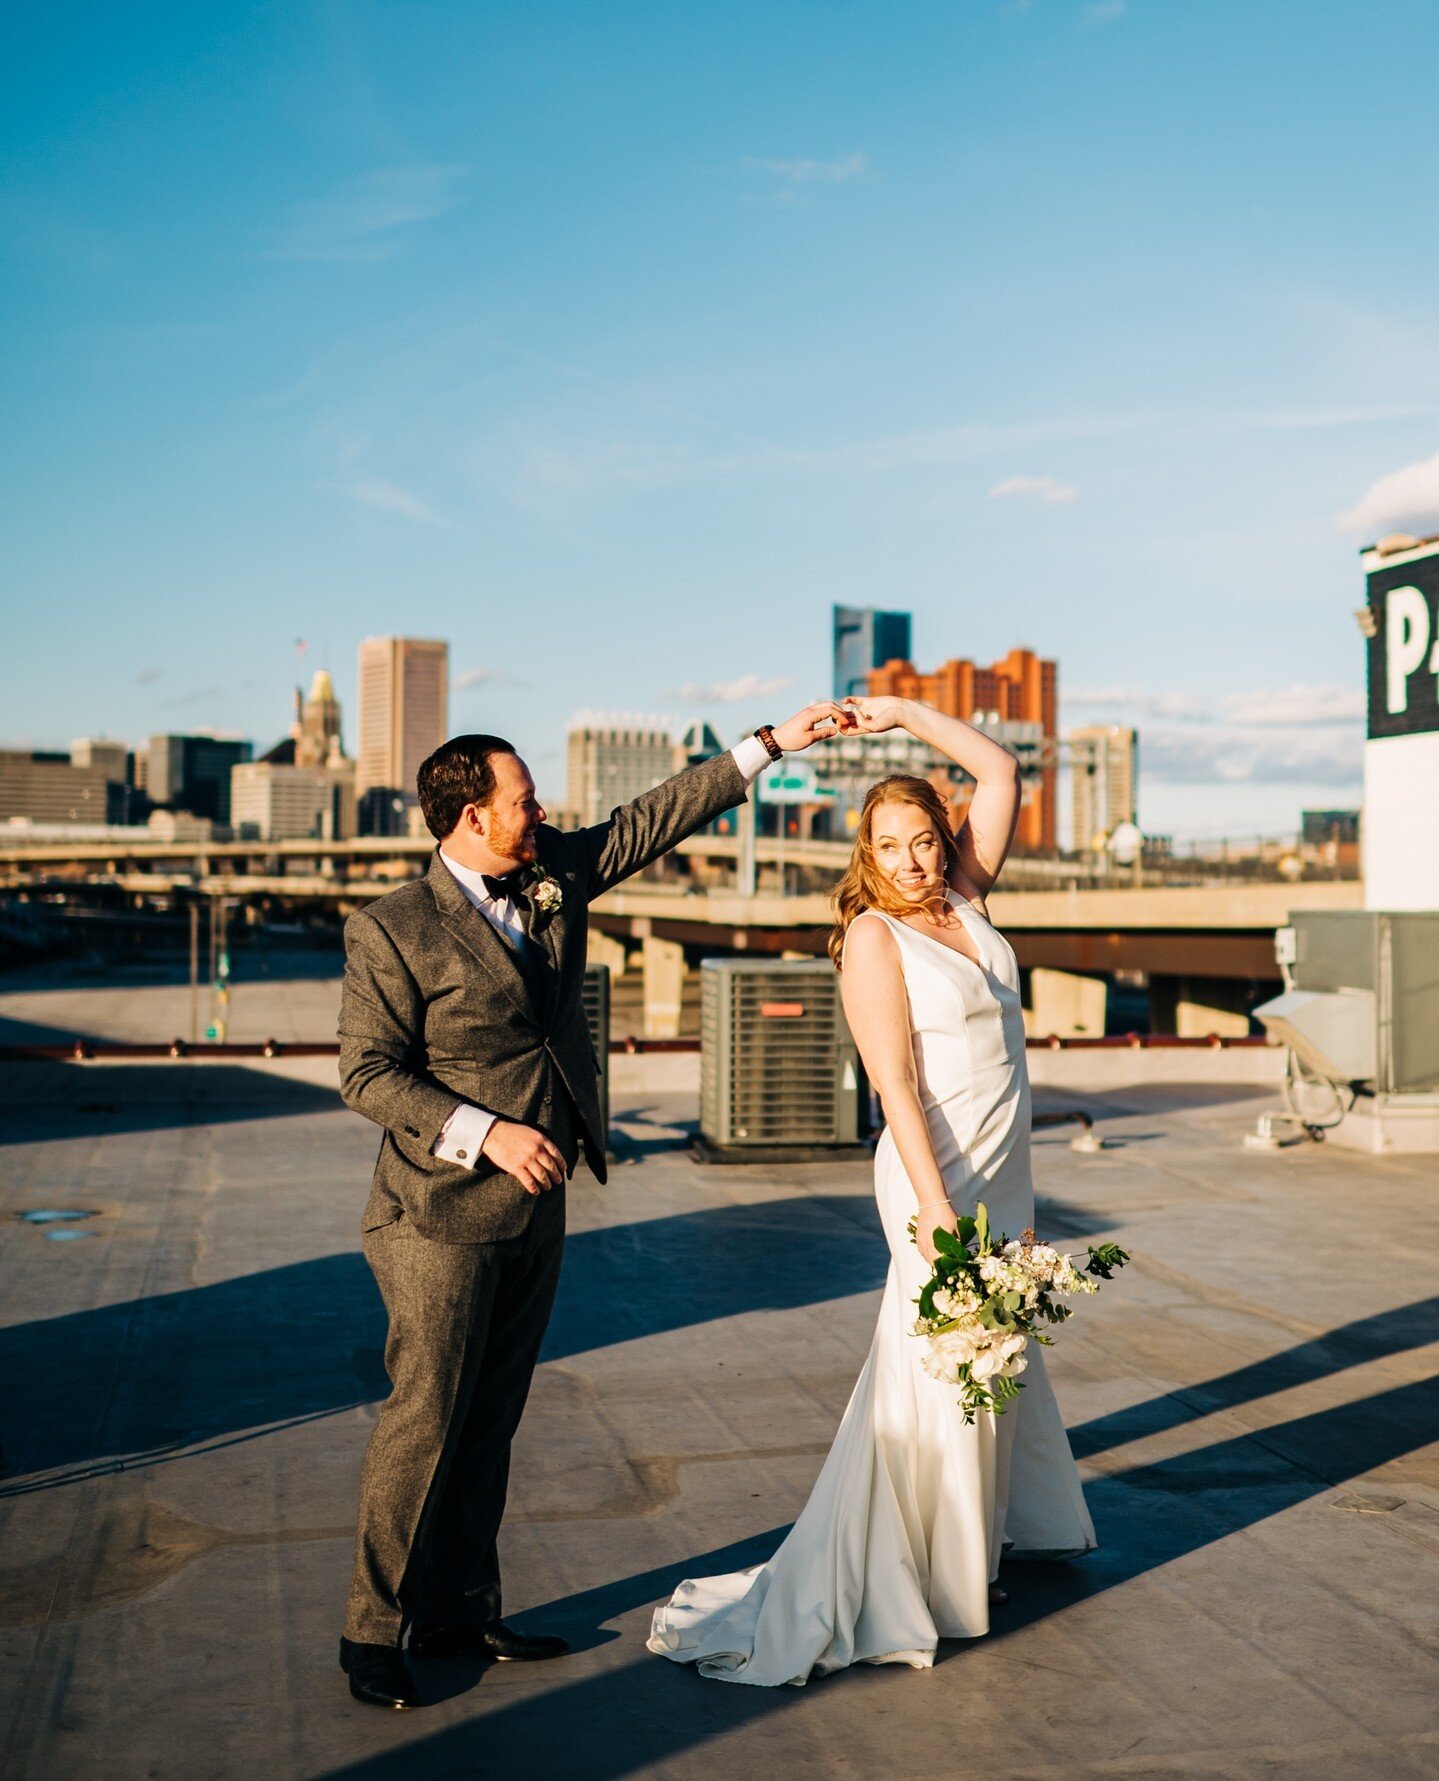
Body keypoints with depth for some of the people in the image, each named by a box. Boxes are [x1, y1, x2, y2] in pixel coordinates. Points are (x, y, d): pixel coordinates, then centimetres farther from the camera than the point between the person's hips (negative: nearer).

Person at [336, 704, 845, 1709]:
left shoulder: (556, 875, 6)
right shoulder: (391, 932, -12)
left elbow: (655, 819, 11)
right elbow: (369, 1072, -12)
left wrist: (770, 745, 11)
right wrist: (486, 1132, -21)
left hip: (536, 1210, 7)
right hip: (443, 1215, -7)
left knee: (492, 1421, 14)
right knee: (424, 1421, -1)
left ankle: (461, 1610, 26)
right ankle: (375, 1631, 13)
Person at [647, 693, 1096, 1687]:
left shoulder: (966, 902, 7)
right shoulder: (874, 937, -12)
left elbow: (1001, 773, 11)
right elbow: (896, 1083, -19)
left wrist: (905, 713, 5)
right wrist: (933, 1206, -24)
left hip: (1004, 1171, 8)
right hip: (942, 1171, -8)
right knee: (940, 1364, -6)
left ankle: (983, 1541, 36)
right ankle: (929, 1578, 1)